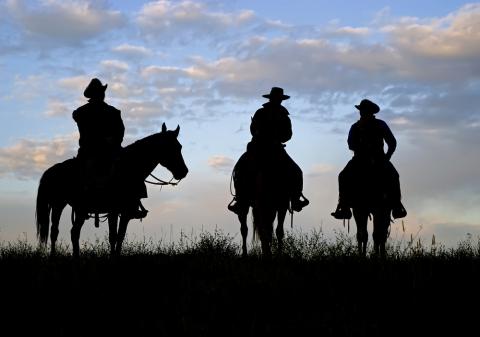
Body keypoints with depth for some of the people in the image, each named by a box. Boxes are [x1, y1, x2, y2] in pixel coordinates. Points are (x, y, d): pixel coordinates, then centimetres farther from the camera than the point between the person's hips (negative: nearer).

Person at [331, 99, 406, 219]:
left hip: (379, 159, -2)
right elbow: (351, 145, -2)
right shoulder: (355, 127, 6)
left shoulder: (380, 125, 1)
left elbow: (392, 143, 1)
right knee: (343, 176, -22)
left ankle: (397, 207, -26)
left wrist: (386, 158, -9)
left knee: (393, 175, -29)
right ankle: (344, 207, -24)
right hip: (360, 159, 2)